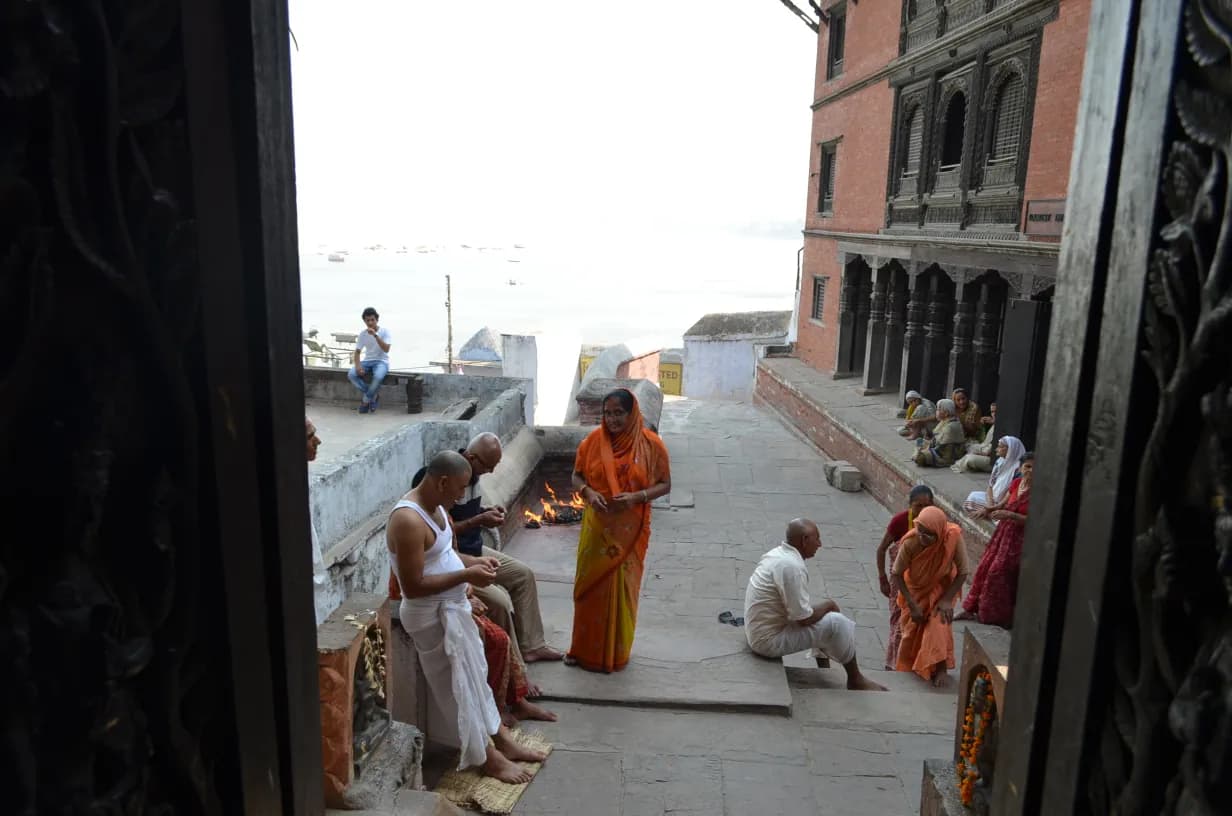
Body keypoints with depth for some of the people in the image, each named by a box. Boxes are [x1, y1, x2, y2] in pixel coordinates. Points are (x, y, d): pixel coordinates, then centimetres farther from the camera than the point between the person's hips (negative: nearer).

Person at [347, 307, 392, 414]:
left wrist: (375, 335, -28)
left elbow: (386, 349, -20)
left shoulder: (385, 331, -6)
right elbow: (357, 352, 4)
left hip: (381, 361, -4)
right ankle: (373, 395, -9)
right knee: (351, 375, -26)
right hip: (367, 361, 4)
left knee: (377, 376, -39)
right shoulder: (363, 334, 4)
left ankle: (365, 401, -14)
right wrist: (358, 365, -16)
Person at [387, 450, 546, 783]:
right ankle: (486, 756, 20)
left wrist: (472, 563, 0)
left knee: (475, 674, 18)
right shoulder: (409, 520, -29)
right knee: (459, 686, 5)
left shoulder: (435, 505, 2)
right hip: (431, 616, -9)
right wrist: (466, 576, -26)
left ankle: (500, 738, 30)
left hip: (452, 607, 9)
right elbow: (413, 587, -29)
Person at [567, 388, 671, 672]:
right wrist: (588, 492, -16)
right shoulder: (594, 440, -4)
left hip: (630, 529, -2)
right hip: (597, 527, 2)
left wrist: (636, 496, -20)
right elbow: (577, 476, 6)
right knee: (589, 584, 9)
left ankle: (616, 652, 25)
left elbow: (665, 484, -3)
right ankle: (584, 649, 26)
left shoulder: (651, 444, -9)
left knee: (622, 586, 7)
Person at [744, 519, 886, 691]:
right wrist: (828, 605, -4)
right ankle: (855, 679, 8)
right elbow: (804, 619, -22)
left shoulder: (777, 554, 4)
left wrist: (824, 607, 11)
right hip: (769, 640, -10)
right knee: (837, 622, -11)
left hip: (759, 630, 10)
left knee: (824, 616, 23)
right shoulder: (792, 566, -26)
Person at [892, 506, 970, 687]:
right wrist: (912, 604, -20)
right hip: (915, 589, 1)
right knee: (912, 630, 9)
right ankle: (907, 668, 32)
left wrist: (947, 599, -22)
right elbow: (897, 574, -21)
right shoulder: (910, 542, -35)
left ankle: (941, 668, 3)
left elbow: (962, 572, -19)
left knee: (938, 626, -16)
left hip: (942, 588, 0)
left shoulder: (954, 537, -34)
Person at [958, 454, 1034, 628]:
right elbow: (1003, 504, 12)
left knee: (998, 573, -1)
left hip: (1019, 538, -6)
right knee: (985, 568, 10)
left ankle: (999, 616, 18)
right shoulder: (1016, 483, 1)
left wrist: (1009, 515, -27)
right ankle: (973, 608, 24)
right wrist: (988, 509, -5)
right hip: (1003, 532, 7)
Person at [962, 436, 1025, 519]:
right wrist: (990, 504, -11)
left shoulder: (1017, 469, -19)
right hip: (993, 498, 8)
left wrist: (989, 509, -18)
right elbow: (990, 485, 6)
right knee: (973, 496, -9)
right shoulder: (1000, 462, 5)